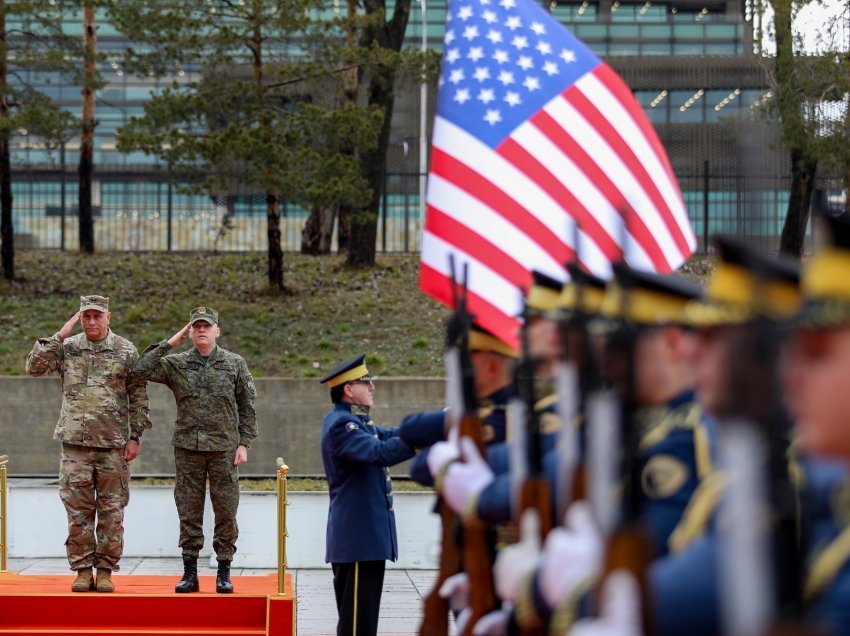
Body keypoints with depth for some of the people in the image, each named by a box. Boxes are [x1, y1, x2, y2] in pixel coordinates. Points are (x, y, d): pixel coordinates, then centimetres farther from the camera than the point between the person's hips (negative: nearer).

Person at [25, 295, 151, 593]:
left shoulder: (126, 351, 3)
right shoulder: (67, 347, 6)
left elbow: (138, 397, 4)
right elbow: (34, 366, -7)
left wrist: (135, 437, -2)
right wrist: (60, 336, -11)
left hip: (114, 445, -1)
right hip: (75, 443, 1)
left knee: (112, 510, 2)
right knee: (78, 510, 2)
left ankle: (105, 570, 9)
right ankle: (83, 570, 9)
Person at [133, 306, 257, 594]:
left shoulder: (235, 364, 5)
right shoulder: (176, 364, 5)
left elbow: (247, 407, 6)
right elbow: (142, 369, -8)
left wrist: (244, 443, -2)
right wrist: (170, 343, -6)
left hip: (224, 448, -1)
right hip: (187, 448, 1)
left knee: (225, 511, 1)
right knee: (189, 512, 4)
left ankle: (224, 573, 9)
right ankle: (190, 573, 10)